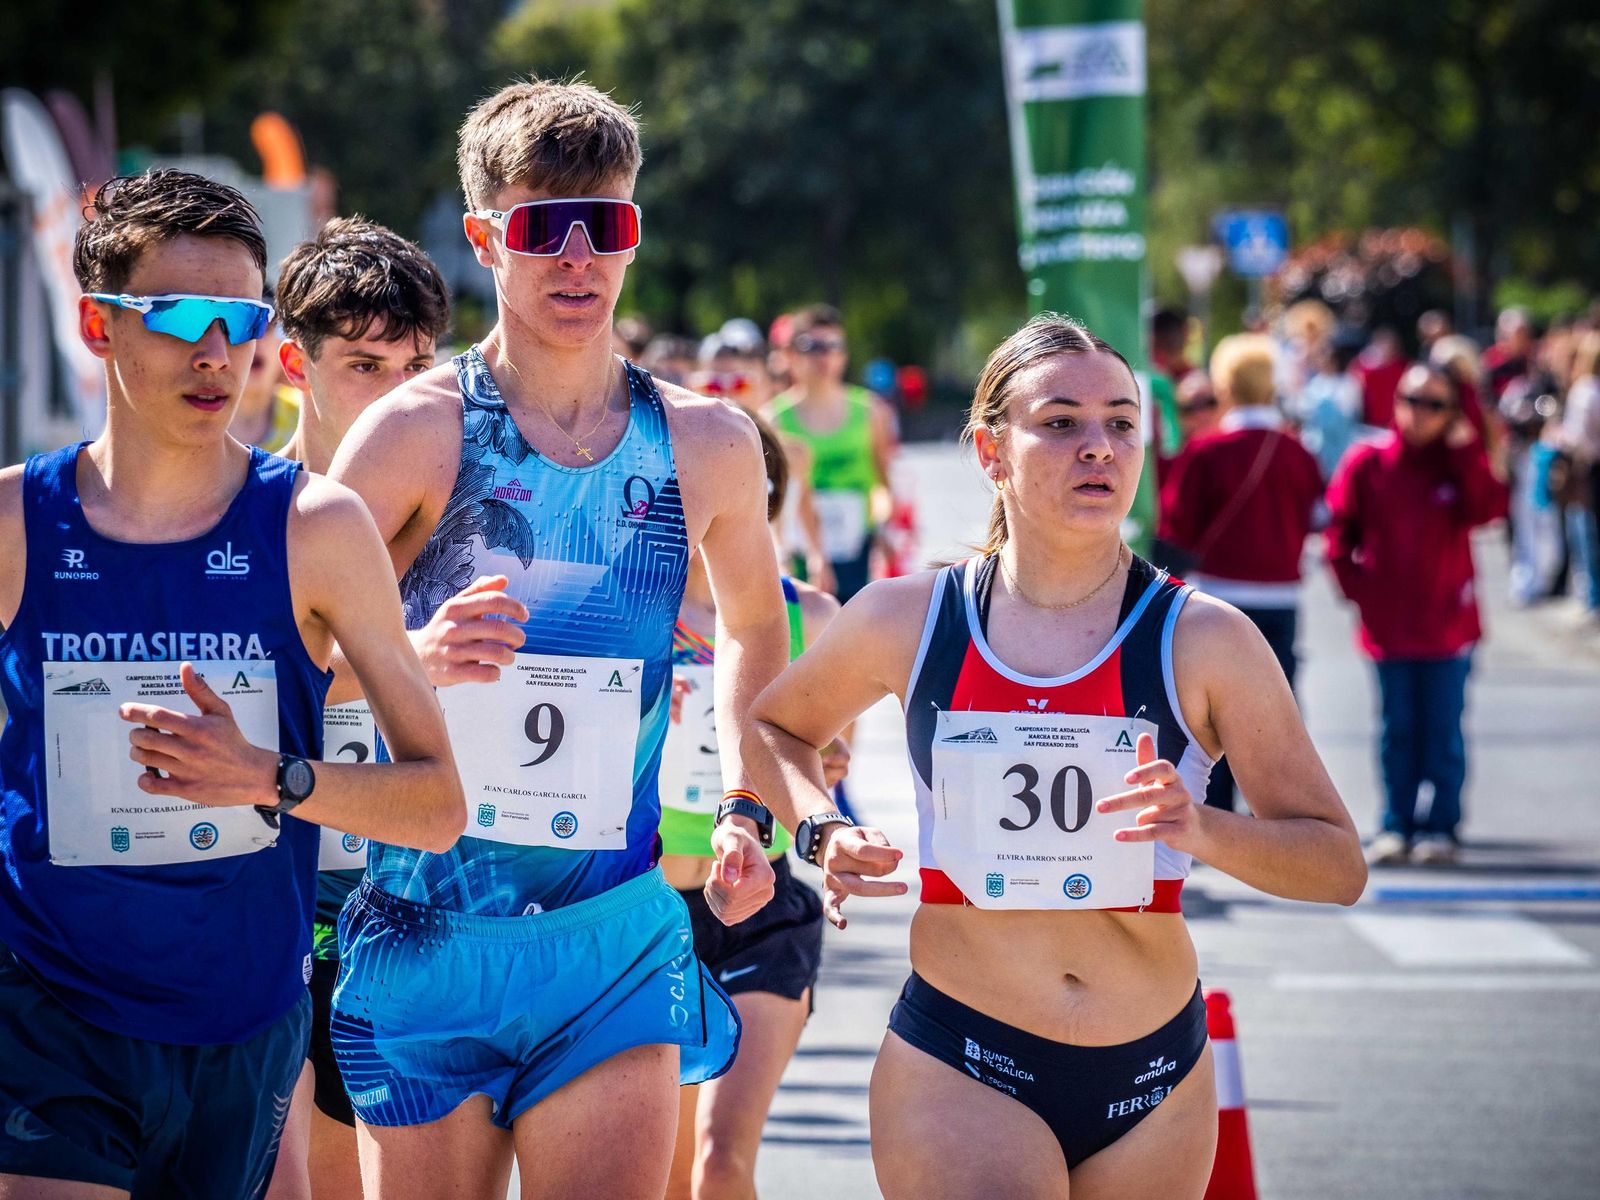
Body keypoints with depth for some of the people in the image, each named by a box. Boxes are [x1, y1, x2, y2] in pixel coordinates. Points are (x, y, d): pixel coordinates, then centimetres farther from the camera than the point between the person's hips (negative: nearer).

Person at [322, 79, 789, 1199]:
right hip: (427, 931, -2)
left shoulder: (708, 445, 6)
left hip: (620, 942, 2)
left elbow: (753, 626, 25)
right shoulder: (422, 431, -6)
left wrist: (745, 812, 14)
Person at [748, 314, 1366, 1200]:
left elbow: (1339, 865, -3)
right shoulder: (905, 621, 0)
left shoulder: (1203, 641, -4)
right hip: (959, 1068, -1)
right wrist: (820, 833, 0)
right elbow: (776, 726, 20)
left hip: (1153, 1083, 1)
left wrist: (1204, 832, -21)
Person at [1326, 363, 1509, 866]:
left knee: (1443, 730, 4)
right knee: (1398, 729, 8)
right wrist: (1358, 585, -2)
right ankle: (1396, 827, 14)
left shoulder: (1460, 465, 1)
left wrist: (1465, 449, -20)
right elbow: (1339, 530, 6)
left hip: (1447, 625, -1)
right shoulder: (1367, 462, -1)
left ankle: (1442, 827, 10)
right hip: (1388, 625, 1)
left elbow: (1488, 508, -18)